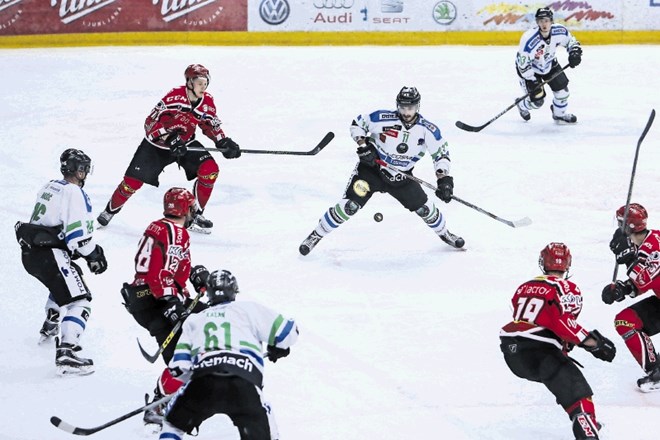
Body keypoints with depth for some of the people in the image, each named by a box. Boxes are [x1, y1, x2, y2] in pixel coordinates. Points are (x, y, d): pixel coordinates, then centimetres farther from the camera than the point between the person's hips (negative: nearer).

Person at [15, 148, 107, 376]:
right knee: (79, 300, -11)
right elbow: (79, 232, -18)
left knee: (63, 283, 37)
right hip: (50, 255, -9)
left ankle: (50, 328, 54)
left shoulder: (48, 188, 16)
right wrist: (94, 255, -1)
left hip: (30, 252, 9)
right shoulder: (73, 193, -12)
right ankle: (66, 354, -27)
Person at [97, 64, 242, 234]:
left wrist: (224, 142, -7)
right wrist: (170, 138, -40)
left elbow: (211, 124, 8)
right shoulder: (175, 96, -29)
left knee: (210, 169, -16)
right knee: (133, 181, -6)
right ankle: (110, 211, 22)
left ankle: (196, 215, 0)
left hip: (186, 143, 5)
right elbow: (151, 122, -30)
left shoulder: (207, 101, -10)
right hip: (157, 144, -5)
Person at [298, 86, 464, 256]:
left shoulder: (427, 129, -13)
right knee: (348, 206, -15)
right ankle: (316, 235, -2)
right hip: (372, 169, -3)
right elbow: (357, 124, -6)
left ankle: (444, 233, 33)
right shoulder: (382, 119, -20)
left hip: (401, 177, 3)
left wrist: (444, 179, -17)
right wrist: (363, 146, -19)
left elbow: (441, 153, -5)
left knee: (424, 208, 3)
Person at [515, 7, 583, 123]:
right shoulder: (529, 39, -39)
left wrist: (575, 53, -21)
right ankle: (522, 106, 32)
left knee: (561, 88, 0)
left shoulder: (559, 31, -24)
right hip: (530, 68, -5)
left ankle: (560, 114, 29)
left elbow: (571, 41, -1)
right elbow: (523, 64, -30)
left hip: (549, 64, 5)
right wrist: (532, 82, -30)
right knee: (537, 100, -4)